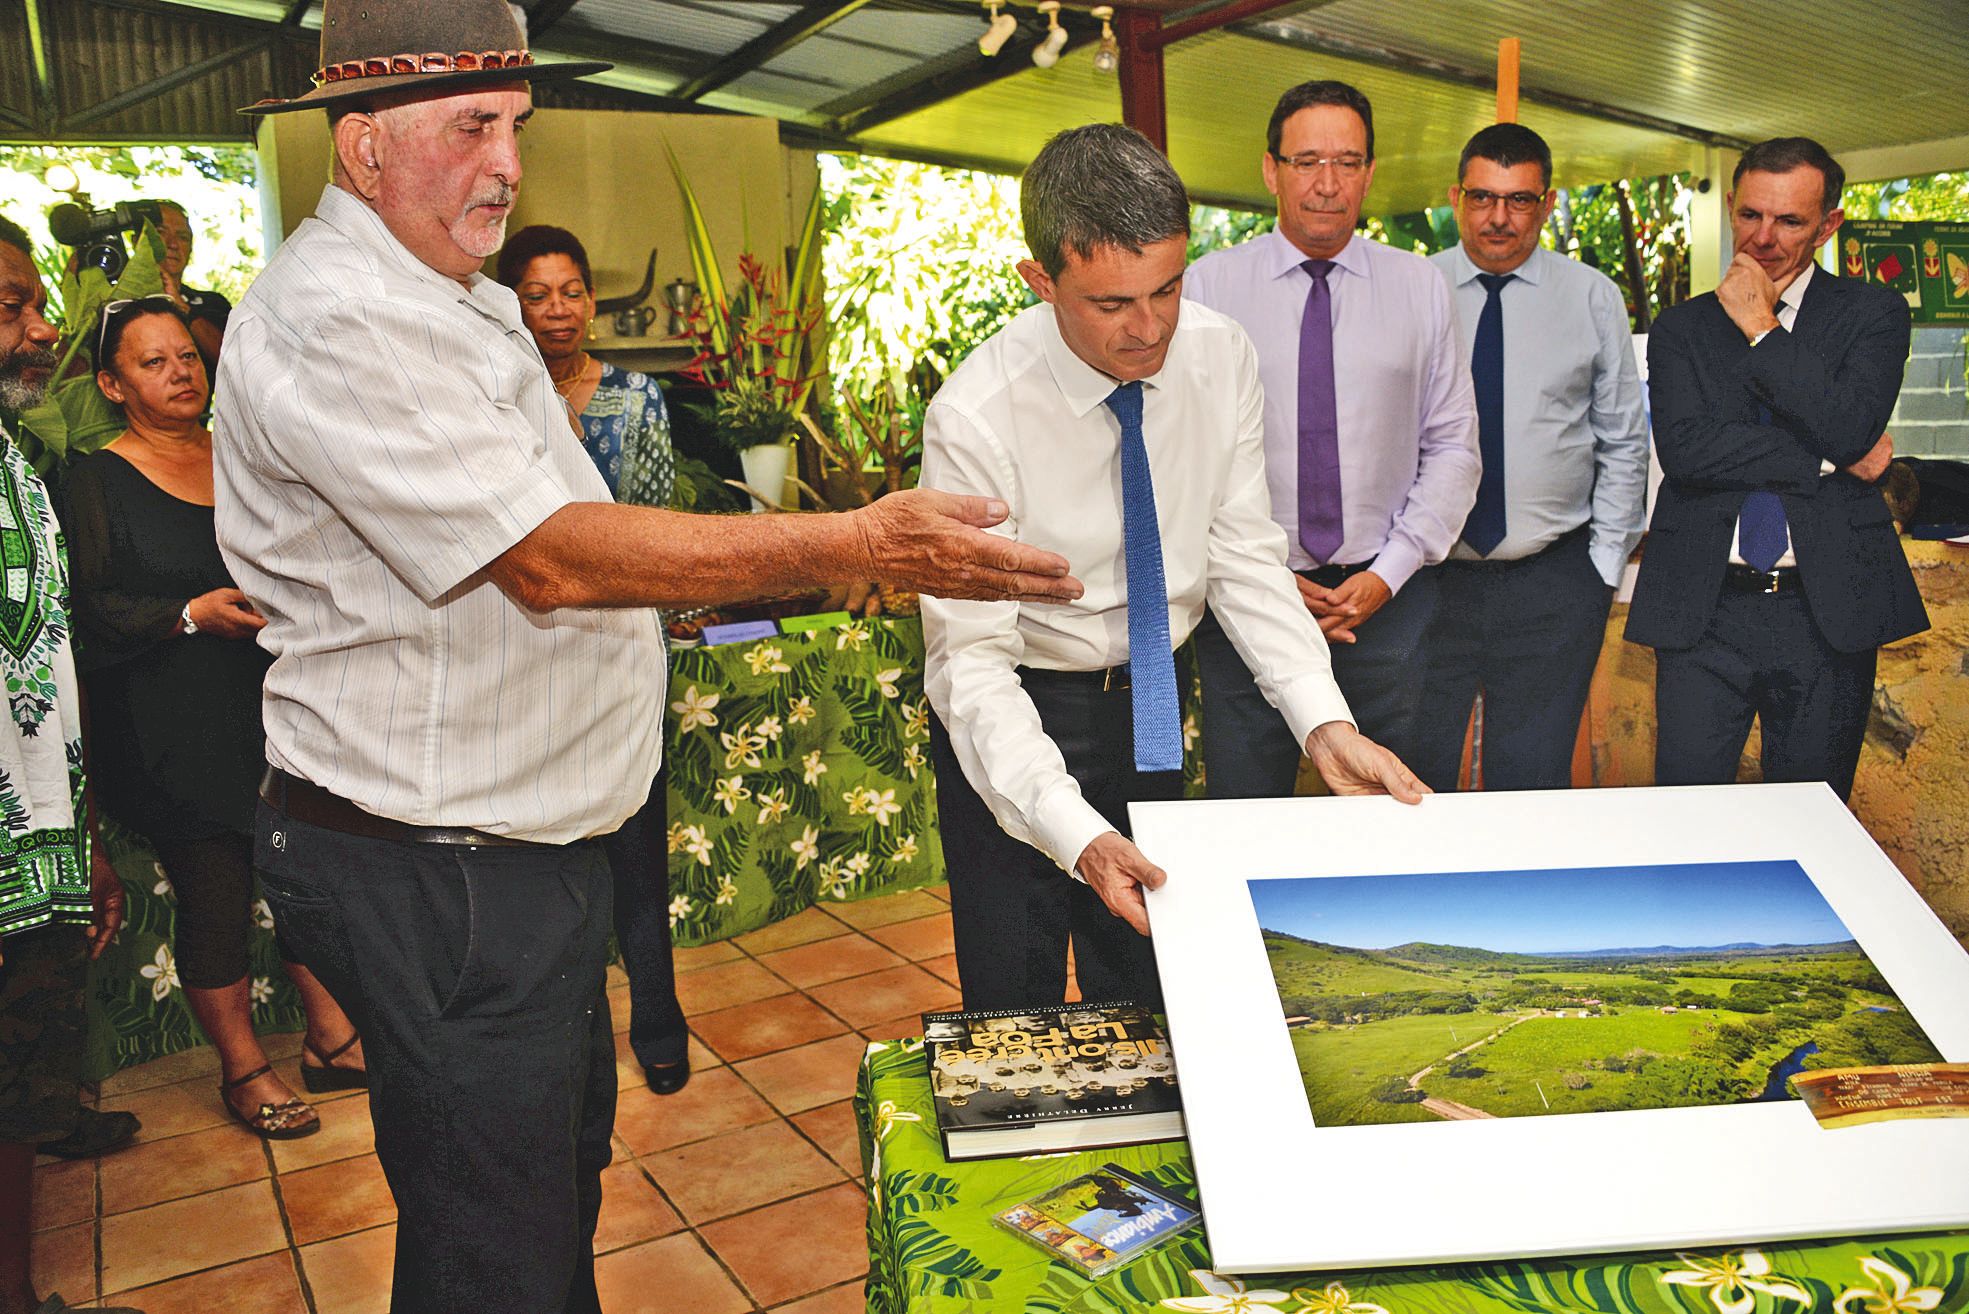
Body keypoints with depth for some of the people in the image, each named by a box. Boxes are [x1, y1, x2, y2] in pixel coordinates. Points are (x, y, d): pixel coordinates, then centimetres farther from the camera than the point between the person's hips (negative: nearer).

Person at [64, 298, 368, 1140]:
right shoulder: (97, 483, -3)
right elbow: (90, 610, -9)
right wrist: (194, 614, -20)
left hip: (271, 707, 5)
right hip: (172, 733, -4)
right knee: (215, 892, 2)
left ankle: (330, 1039, 21)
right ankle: (242, 1072, 18)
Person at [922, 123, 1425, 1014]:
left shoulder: (1221, 356, -12)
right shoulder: (976, 418, -26)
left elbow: (1244, 557, -6)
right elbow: (971, 659, -26)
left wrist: (1325, 722, -19)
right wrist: (1079, 835, -38)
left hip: (1149, 702, 4)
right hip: (1012, 715, -4)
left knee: (1148, 989, 18)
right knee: (1017, 1002, 8)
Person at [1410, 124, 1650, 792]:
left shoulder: (1593, 297, 6)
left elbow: (1623, 442, 9)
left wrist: (1605, 565, 3)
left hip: (1555, 583, 1)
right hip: (1427, 578, 0)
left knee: (1533, 780, 6)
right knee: (1415, 780, 5)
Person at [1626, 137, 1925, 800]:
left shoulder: (1872, 312, 7)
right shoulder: (1681, 327, 9)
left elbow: (1849, 431, -12)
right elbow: (1685, 448, -7)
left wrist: (1761, 329, -6)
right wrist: (1826, 461, -9)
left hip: (1829, 611, 0)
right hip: (1703, 611, 0)